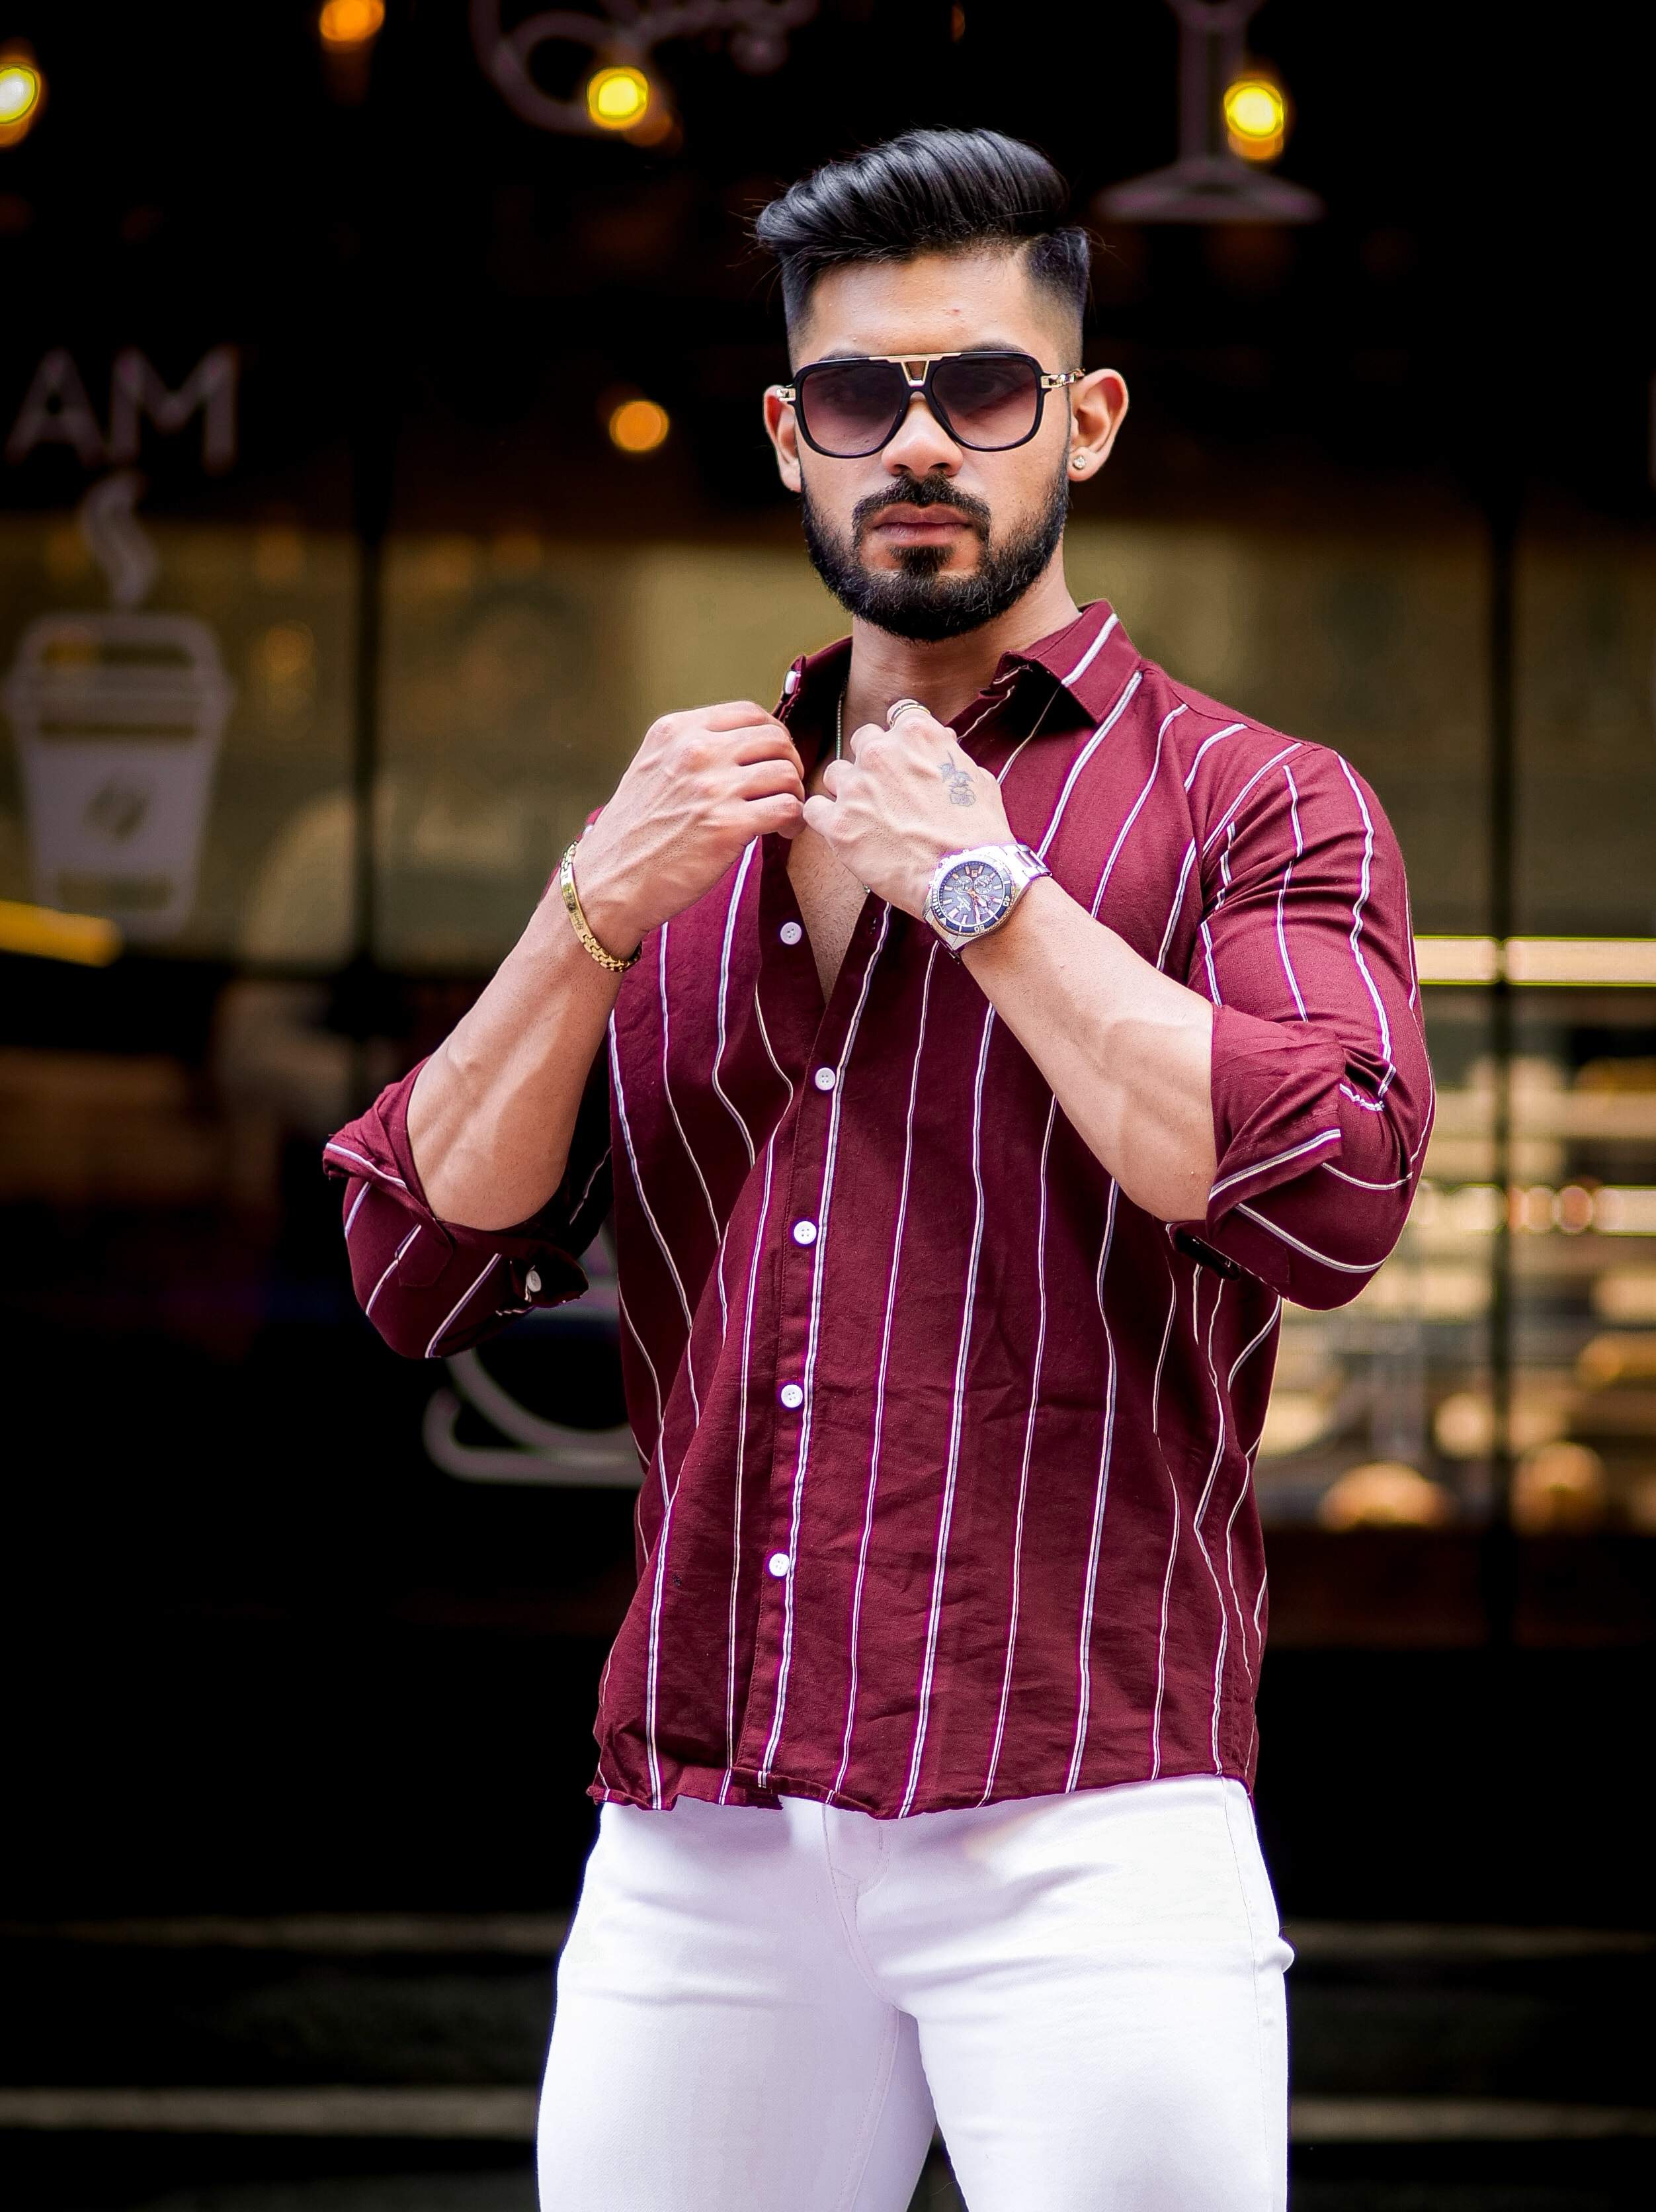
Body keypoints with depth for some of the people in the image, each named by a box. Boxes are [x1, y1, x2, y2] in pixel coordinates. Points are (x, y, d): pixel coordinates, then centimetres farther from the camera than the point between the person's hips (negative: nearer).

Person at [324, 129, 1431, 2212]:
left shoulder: (1251, 804, 5)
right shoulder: (685, 821, 19)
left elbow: (1332, 1191, -15)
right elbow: (420, 1271, 11)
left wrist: (978, 883, -7)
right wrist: (601, 910, -1)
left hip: (1080, 1824, -4)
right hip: (688, 1848, 4)